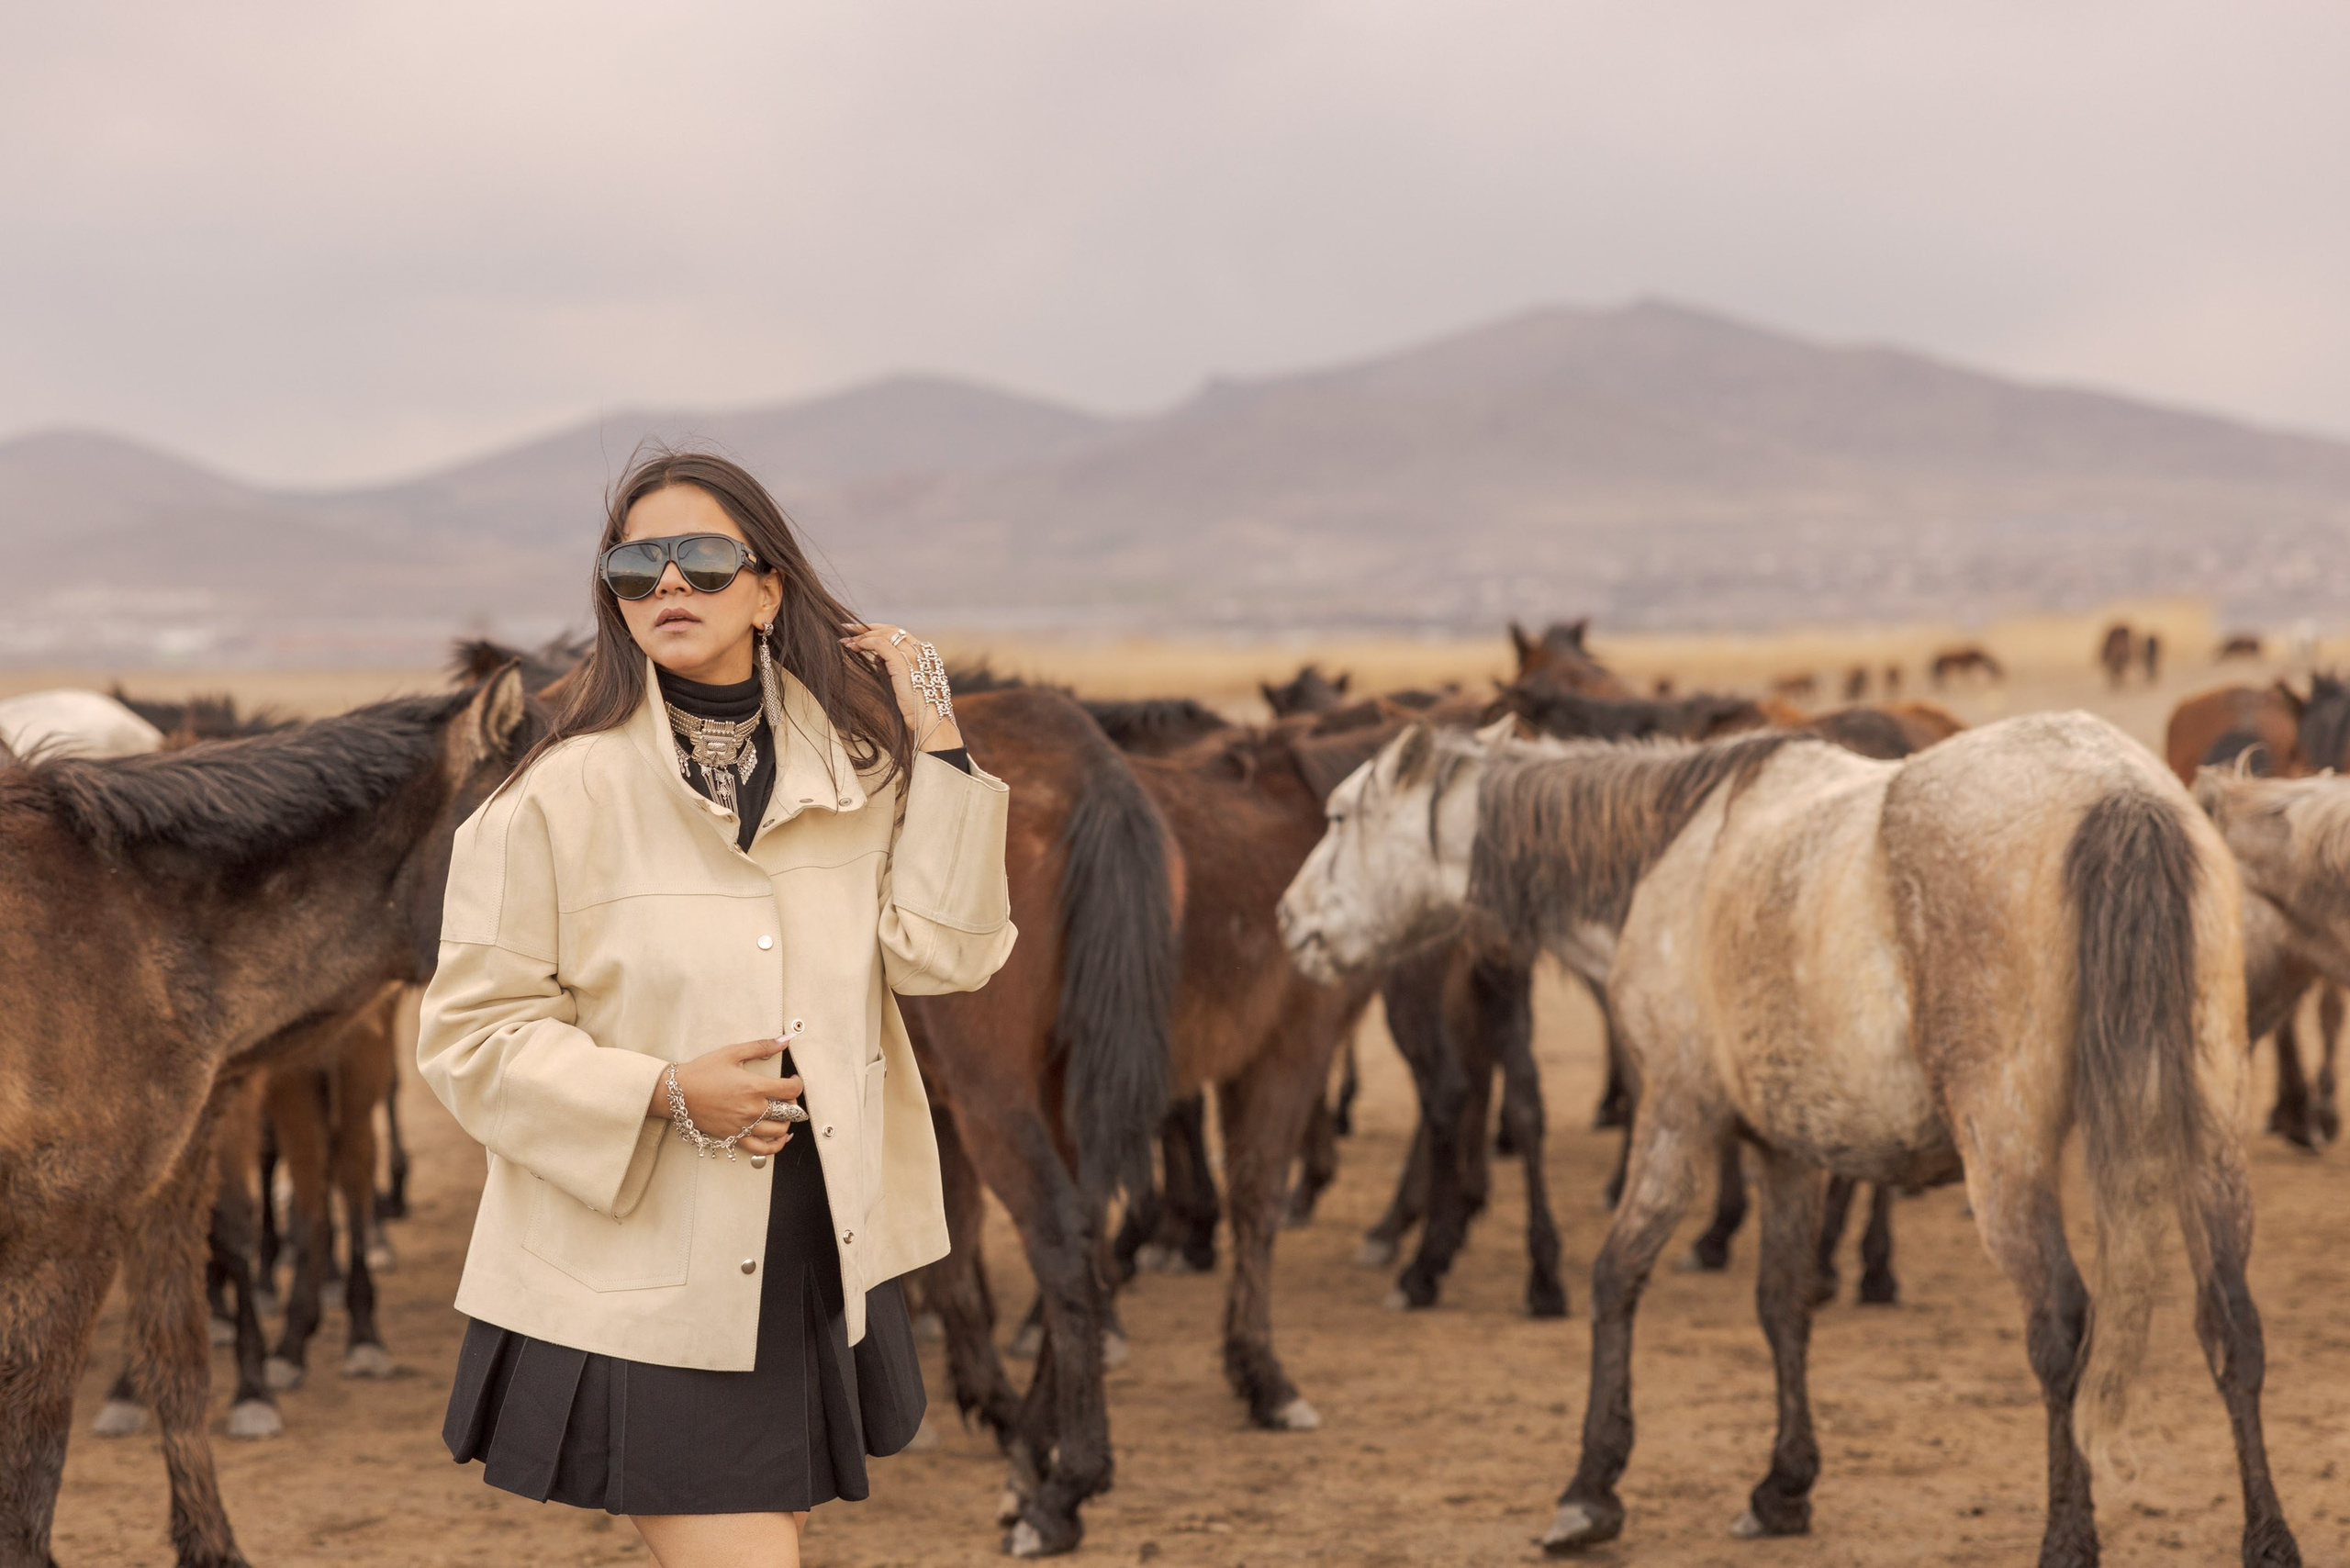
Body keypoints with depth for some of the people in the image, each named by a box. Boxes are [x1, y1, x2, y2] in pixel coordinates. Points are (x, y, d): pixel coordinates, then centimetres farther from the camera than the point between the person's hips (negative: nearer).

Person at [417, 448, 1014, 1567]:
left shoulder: (852, 774, 5)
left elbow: (945, 952, -6)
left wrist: (937, 748, -6)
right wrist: (666, 1094, -20)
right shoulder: (564, 793, -8)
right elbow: (470, 1035, -8)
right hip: (647, 1282, -5)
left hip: (817, 1265, 5)